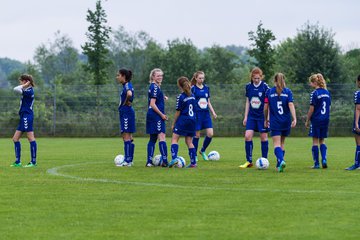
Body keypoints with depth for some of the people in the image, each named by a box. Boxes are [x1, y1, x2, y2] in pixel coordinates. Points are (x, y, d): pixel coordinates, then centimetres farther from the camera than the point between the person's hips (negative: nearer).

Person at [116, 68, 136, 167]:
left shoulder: (127, 85, -14)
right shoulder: (125, 86, 15)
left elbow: (129, 94, -35)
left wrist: (126, 102, -19)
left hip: (127, 113, -10)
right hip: (124, 113, 10)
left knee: (126, 137, -9)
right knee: (128, 137, 11)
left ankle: (127, 161, -9)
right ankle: (129, 160, 15)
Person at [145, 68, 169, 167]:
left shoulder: (154, 86, 16)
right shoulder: (155, 87, -13)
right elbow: (152, 104, -18)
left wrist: (162, 98, 9)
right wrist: (162, 114, -14)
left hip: (152, 116, 10)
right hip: (156, 116, -10)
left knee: (153, 139, 12)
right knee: (161, 137, -13)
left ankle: (149, 162, 12)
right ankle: (165, 161, -18)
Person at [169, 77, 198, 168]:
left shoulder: (180, 97, -11)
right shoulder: (192, 96, 9)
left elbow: (178, 112, -9)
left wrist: (173, 124, -1)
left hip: (183, 120, -6)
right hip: (192, 120, 6)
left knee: (174, 139, -3)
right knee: (189, 142, 11)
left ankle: (174, 158, -22)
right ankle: (193, 162, 5)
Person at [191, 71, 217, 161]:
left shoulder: (206, 88, 11)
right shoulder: (193, 89, -5)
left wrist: (213, 112, 10)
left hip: (206, 113, 5)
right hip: (197, 114, -5)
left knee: (210, 134, -5)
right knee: (197, 135, -2)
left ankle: (203, 151, 16)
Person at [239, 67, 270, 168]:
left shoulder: (265, 87, -10)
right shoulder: (248, 86, 2)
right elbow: (247, 102, 11)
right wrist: (245, 116, 9)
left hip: (262, 116, -3)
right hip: (251, 116, 3)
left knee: (263, 137, 3)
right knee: (247, 136, -7)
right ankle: (249, 161, 1)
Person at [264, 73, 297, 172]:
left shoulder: (269, 92, 0)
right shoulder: (288, 91, 1)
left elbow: (265, 108, 1)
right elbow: (291, 105, -10)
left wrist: (266, 119, 15)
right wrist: (294, 119, -13)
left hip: (274, 122, -2)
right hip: (286, 121, 2)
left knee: (277, 144, -6)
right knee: (282, 142, 17)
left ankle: (281, 160, -31)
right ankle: (279, 165, 20)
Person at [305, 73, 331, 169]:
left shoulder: (314, 94, -12)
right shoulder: (327, 92, 8)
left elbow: (312, 109, -12)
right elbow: (328, 106, 13)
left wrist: (307, 121, -3)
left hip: (316, 119, -6)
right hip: (326, 120, 6)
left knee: (315, 141, 2)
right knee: (322, 141, 15)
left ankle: (316, 163, 2)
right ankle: (324, 160, -1)